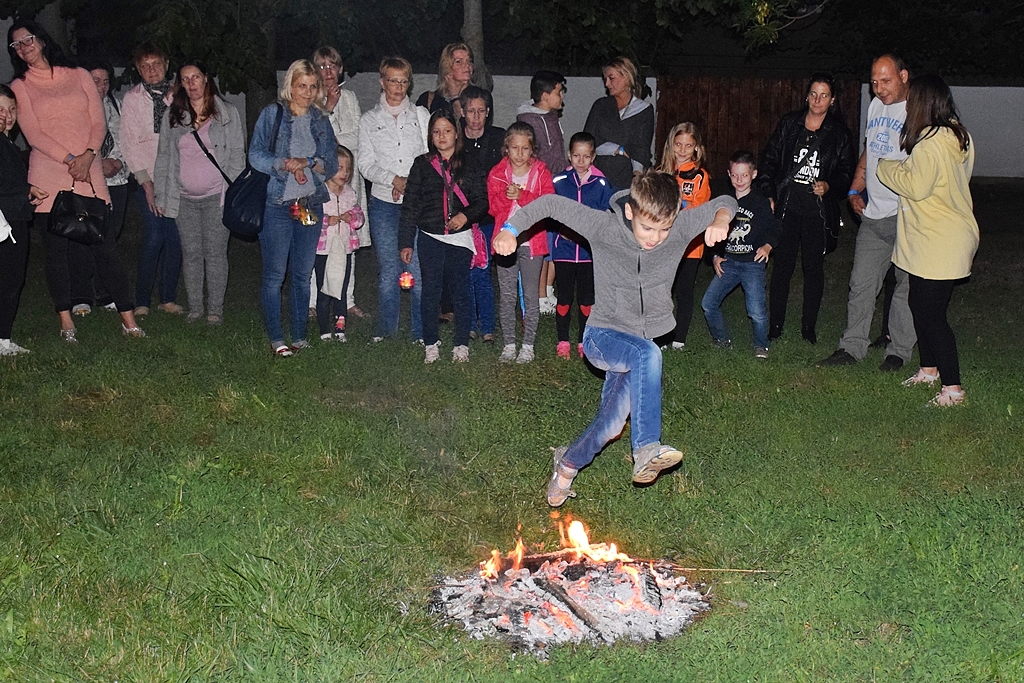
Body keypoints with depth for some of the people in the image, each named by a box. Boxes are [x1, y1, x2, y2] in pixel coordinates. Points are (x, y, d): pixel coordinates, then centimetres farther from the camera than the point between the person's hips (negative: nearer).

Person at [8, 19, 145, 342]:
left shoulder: (79, 76, 12)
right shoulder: (20, 87, 8)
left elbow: (99, 122, 6)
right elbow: (33, 133, -2)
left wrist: (88, 155, -11)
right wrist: (69, 160, -13)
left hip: (89, 173, 0)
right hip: (48, 176, 0)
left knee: (105, 247, -2)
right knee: (57, 250, 3)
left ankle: (128, 318, 2)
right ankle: (65, 320, 12)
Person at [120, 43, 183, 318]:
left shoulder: (178, 95, 7)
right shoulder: (132, 98, 2)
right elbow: (129, 143, -1)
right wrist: (146, 182, -7)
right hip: (149, 179, -2)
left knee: (175, 238, 1)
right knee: (154, 238, -9)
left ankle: (167, 298, 14)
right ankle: (142, 301, 2)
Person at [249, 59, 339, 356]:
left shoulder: (321, 121, 12)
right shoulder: (272, 114, 1)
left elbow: (332, 164, 5)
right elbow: (256, 156, -7)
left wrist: (307, 162, -12)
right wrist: (286, 164, -20)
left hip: (311, 206, 4)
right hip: (277, 205, -4)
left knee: (303, 275, 9)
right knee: (275, 274, -2)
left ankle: (300, 337, 18)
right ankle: (276, 338, 7)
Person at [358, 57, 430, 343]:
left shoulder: (421, 115, 11)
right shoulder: (369, 120, 10)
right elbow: (365, 163, 2)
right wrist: (394, 179, -13)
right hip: (383, 203, 1)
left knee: (419, 268, -6)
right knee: (388, 269, 3)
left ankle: (421, 332, 3)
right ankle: (386, 330, 15)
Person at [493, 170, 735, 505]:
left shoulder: (680, 228, -13)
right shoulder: (604, 227, -19)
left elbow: (725, 202, 0)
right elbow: (551, 204, -9)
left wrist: (719, 221, -23)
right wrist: (511, 228, -20)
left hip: (641, 343, 4)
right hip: (603, 335, -4)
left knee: (612, 424, -1)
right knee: (647, 353, -36)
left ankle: (568, 464, 29)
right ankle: (646, 449, -41)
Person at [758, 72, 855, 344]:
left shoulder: (839, 133, 4)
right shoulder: (789, 123, 6)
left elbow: (846, 172, 6)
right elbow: (768, 160, 8)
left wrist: (829, 186, -13)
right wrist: (768, 195, 0)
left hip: (818, 211, 0)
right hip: (786, 207, 0)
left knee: (813, 267, 6)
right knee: (782, 266, 2)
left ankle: (809, 327, 17)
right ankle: (774, 326, 11)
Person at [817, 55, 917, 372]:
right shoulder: (876, 105, 13)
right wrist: (855, 191, 14)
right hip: (872, 215, 7)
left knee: (906, 286, 5)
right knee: (861, 283, 9)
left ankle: (898, 351, 16)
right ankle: (852, 347, 17)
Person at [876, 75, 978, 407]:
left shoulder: (931, 142, -21)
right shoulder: (959, 136, 11)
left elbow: (916, 185, -24)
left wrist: (886, 167, -8)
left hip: (938, 244, -11)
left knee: (932, 315, -5)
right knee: (920, 304, 21)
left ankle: (953, 388, 1)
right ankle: (929, 369, 34)